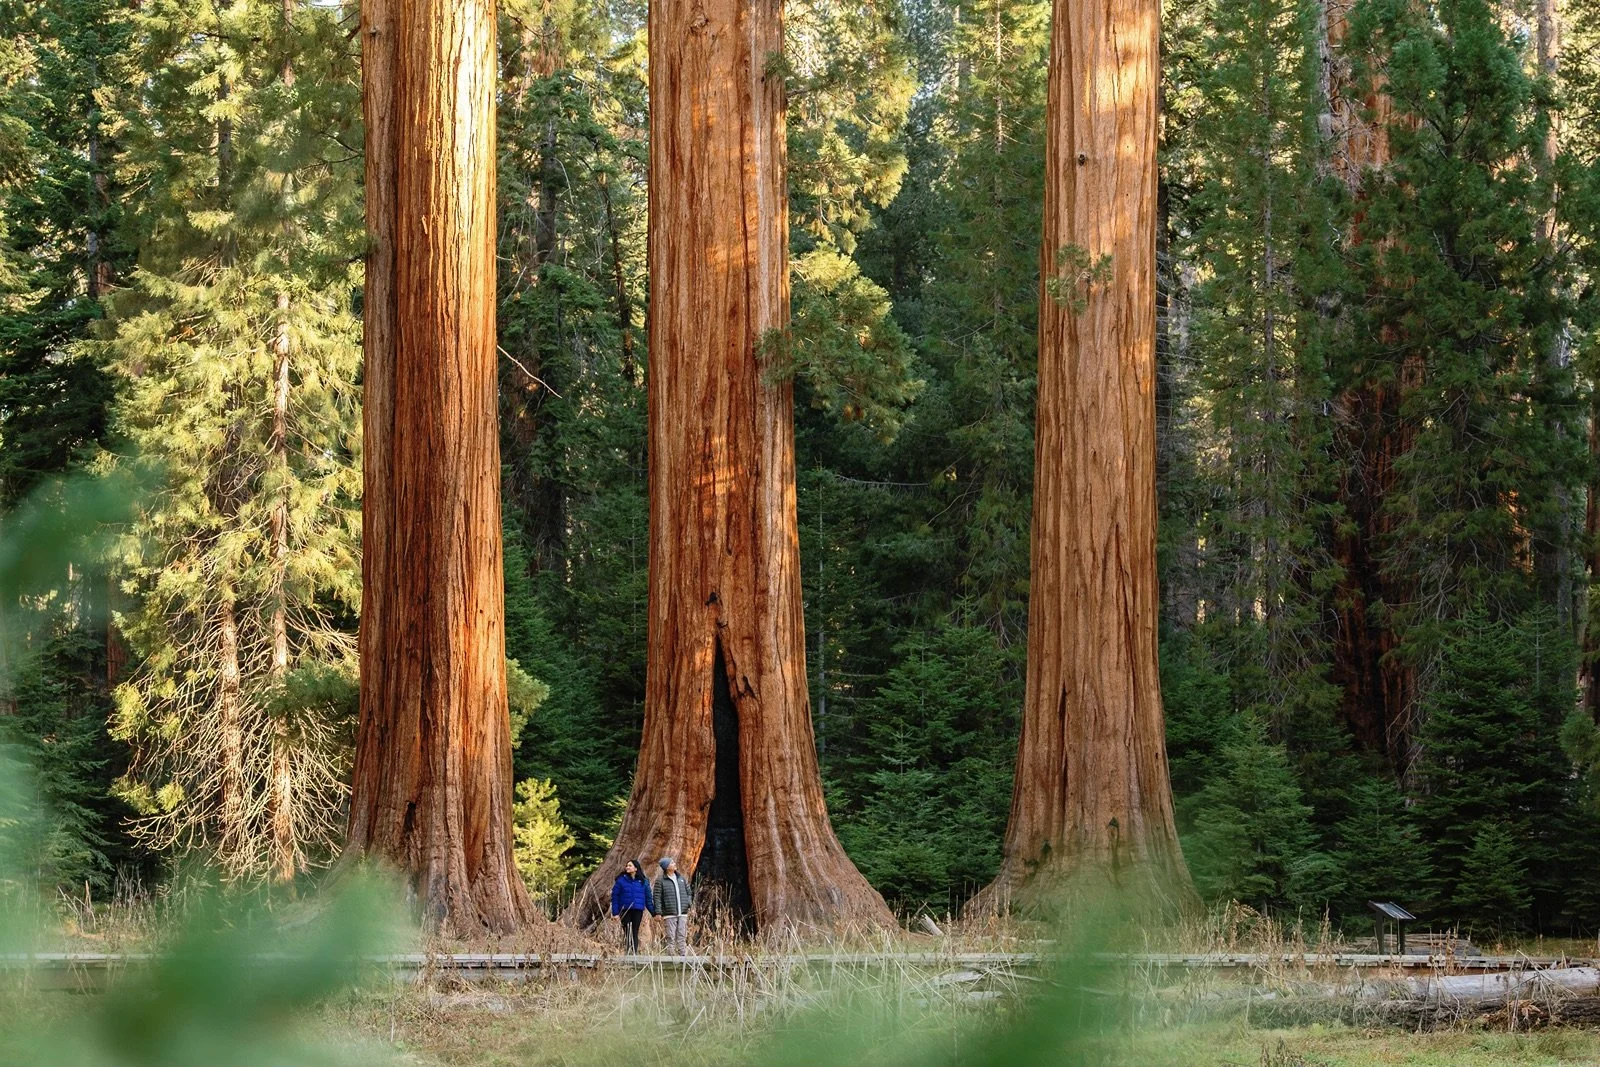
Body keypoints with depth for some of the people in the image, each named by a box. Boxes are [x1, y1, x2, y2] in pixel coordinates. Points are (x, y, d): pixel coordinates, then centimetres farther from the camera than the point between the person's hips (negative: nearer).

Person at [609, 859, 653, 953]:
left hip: (638, 911, 1)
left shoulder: (643, 882, 7)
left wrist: (654, 912, 8)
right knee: (627, 933, -2)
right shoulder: (621, 880, 1)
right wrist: (615, 912, -7)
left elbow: (648, 898, 11)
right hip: (625, 911, -1)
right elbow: (614, 897, 0)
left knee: (635, 933, 1)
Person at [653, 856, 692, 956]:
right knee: (671, 938, -4)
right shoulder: (660, 881, -3)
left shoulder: (682, 879, 13)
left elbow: (689, 893, 21)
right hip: (669, 915, -4)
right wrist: (658, 913, -11)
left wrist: (689, 903, 2)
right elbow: (657, 897, -5)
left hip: (683, 914, 4)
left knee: (682, 937, 2)